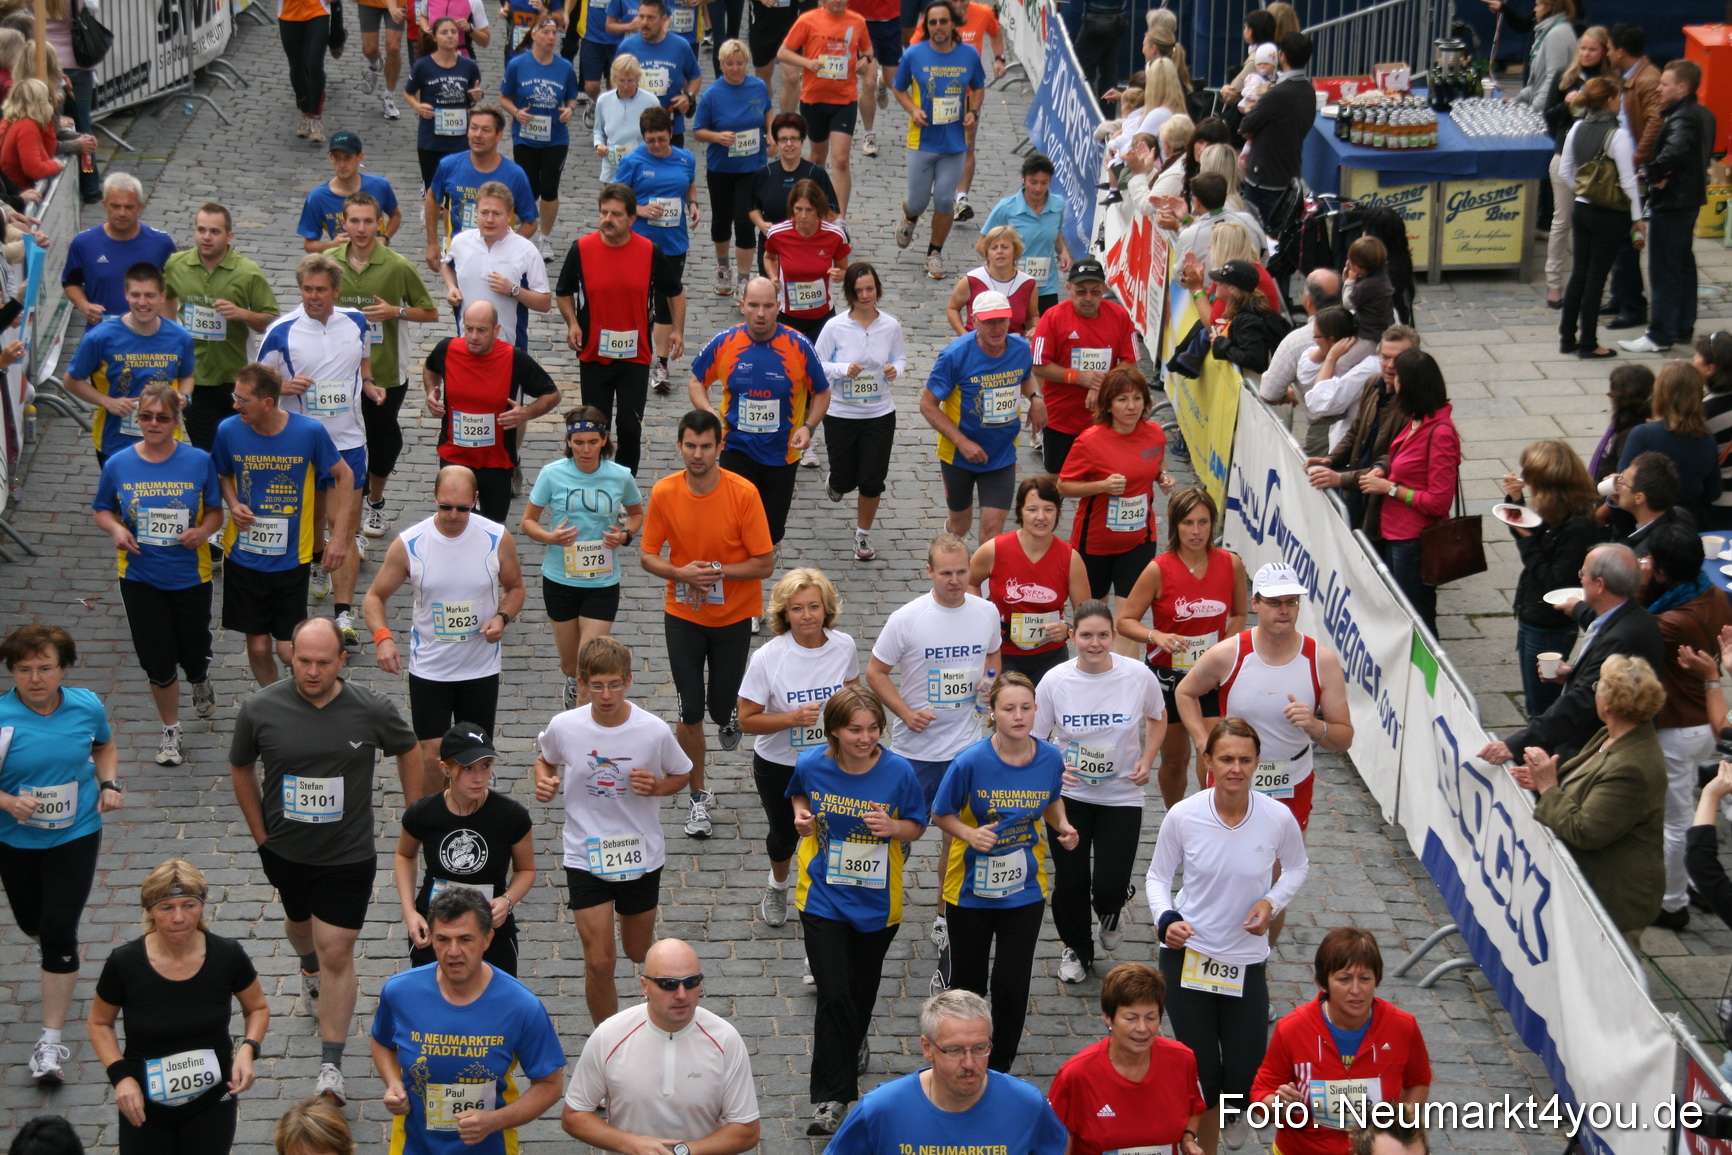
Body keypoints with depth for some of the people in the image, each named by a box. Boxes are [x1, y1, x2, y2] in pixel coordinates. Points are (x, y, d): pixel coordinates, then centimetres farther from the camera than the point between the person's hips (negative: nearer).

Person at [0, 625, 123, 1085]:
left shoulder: (86, 707, -9)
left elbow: (104, 745, 13)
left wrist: (109, 784, -3)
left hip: (75, 836, 0)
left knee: (58, 932, -8)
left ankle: (50, 1043, -1)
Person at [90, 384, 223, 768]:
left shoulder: (199, 462, -10)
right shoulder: (119, 465, -7)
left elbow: (215, 511, 1)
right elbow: (103, 510, 5)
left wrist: (204, 531, -19)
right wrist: (116, 529, -15)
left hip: (190, 575, 0)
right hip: (140, 576, 0)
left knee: (193, 656, 11)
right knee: (157, 661, 3)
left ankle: (201, 681, 50)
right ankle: (170, 731, 25)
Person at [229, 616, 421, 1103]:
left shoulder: (371, 710, -16)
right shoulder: (260, 709, -14)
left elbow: (408, 750, 5)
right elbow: (241, 769, 4)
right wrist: (261, 835, 5)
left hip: (348, 856, -3)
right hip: (285, 852, 3)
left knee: (336, 953, -7)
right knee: (299, 922, 28)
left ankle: (331, 1066, 0)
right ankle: (310, 969, 65)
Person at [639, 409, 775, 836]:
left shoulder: (743, 493, -17)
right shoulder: (664, 492, -10)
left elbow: (764, 563, -14)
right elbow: (647, 556, -2)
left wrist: (718, 571, -26)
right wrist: (680, 572, -22)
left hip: (733, 616, -1)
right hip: (682, 614, 1)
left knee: (721, 708, 4)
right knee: (690, 711, -2)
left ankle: (730, 714, 45)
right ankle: (699, 798, 17)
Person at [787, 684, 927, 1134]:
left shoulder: (898, 772, -15)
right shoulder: (812, 765, -12)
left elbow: (917, 826, -2)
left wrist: (893, 827, -23)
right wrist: (800, 815, -10)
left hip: (877, 902, 1)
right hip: (824, 898, -1)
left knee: (862, 989, 20)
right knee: (833, 996, -9)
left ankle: (853, 1045, 52)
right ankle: (831, 1097, -2)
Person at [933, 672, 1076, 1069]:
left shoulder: (1050, 758, -10)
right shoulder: (971, 762, -20)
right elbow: (942, 814, -7)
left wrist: (1062, 827, -8)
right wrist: (970, 834, -26)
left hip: (1025, 891, 2)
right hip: (971, 888, -2)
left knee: (1012, 985, 4)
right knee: (969, 983, 11)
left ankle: (1000, 1070, 25)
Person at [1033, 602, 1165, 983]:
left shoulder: (1139, 676, -12)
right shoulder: (1055, 681, -13)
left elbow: (1157, 718, 9)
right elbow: (1034, 739, -5)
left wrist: (1146, 762, -4)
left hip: (1121, 796, 0)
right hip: (1069, 794, 1)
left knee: (1109, 887, -8)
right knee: (1070, 883, 5)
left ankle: (1111, 915, 31)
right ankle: (1075, 949, 35)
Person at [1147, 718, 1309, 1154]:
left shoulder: (1278, 818, -12)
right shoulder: (1183, 816, -14)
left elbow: (1297, 868, 8)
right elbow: (1158, 876, 1)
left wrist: (1272, 902, -10)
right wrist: (1166, 919, -18)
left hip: (1247, 961, 1)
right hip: (1187, 955, -1)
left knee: (1244, 1078, 2)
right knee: (1201, 1073, 2)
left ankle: (1233, 1110, 40)